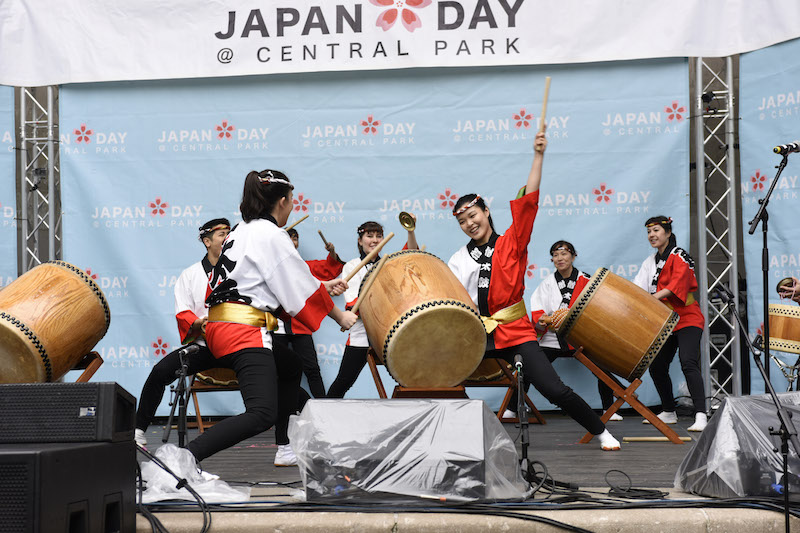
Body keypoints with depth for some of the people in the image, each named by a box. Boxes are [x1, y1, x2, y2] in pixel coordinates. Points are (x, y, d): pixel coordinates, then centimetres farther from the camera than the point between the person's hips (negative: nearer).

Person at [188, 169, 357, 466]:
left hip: (219, 328, 10)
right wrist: (339, 316, 9)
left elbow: (282, 280, 28)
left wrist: (323, 286, 35)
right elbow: (301, 289, -5)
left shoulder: (241, 230, 18)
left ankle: (285, 449, 33)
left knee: (290, 366, 31)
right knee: (262, 414, -19)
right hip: (243, 332, -10)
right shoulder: (272, 235, -9)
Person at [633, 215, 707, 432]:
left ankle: (701, 416, -27)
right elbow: (637, 287, 4)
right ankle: (669, 412, 24)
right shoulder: (650, 262, 14)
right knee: (656, 367, 8)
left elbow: (678, 282, -24)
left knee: (688, 363, -22)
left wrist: (655, 296, -36)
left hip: (686, 319, -8)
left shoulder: (679, 256, -7)